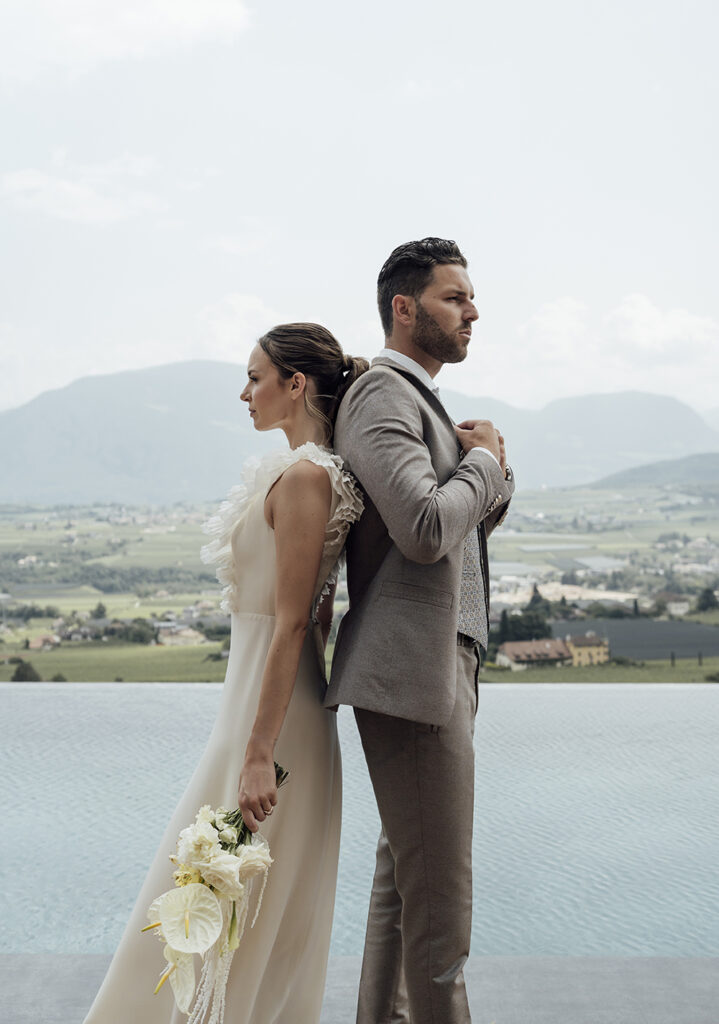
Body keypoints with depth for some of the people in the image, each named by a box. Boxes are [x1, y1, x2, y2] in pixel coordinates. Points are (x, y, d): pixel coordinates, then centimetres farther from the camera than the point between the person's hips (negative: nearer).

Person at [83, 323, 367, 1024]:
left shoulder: (302, 475, -18)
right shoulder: (306, 471, 11)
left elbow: (293, 623, -22)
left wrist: (259, 754, -22)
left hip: (272, 704, -10)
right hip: (262, 693, 10)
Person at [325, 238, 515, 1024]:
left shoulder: (418, 399, 20)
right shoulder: (382, 394, -13)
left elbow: (482, 516, 23)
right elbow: (426, 528, -26)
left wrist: (489, 461, 2)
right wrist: (483, 460, -9)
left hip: (441, 663, 11)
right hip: (413, 669, -11)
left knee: (403, 870, 20)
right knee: (439, 895, -4)